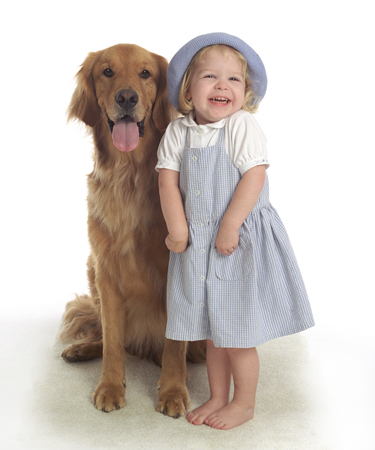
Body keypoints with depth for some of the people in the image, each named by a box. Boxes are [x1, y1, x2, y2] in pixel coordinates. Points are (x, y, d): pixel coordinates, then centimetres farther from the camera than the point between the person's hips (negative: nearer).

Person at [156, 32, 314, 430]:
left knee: (237, 332, 4)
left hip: (240, 240, -4)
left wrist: (229, 227, -20)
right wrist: (177, 230, -10)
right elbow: (168, 179, -2)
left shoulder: (242, 126, -12)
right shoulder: (177, 131, 1)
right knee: (211, 330, 16)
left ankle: (244, 403, 25)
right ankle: (217, 398, 34)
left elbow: (254, 177, -18)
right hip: (196, 243, 5)